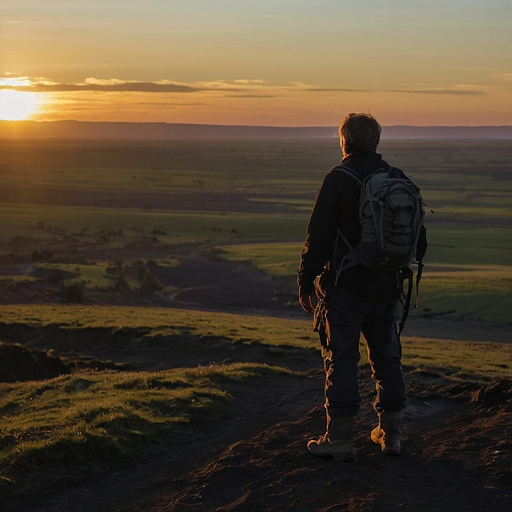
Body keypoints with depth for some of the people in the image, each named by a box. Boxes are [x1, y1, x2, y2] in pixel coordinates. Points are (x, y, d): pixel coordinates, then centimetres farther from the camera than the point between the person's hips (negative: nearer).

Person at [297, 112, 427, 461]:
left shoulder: (338, 180, -12)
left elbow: (318, 237, -14)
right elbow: (419, 240, 11)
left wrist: (306, 281, -6)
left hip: (346, 287, -5)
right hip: (387, 288, 5)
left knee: (341, 360, 1)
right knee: (387, 357, 15)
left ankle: (340, 438, 5)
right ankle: (390, 432, 23)